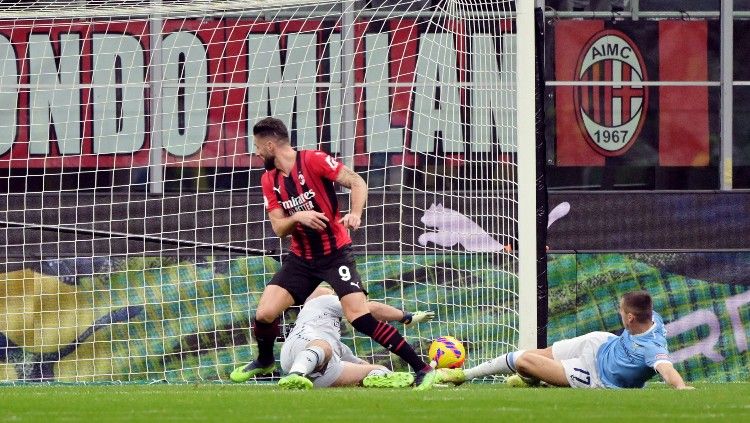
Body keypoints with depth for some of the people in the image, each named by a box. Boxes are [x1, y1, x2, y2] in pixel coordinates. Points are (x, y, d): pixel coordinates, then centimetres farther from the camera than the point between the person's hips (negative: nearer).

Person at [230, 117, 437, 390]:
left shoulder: (313, 161, -12)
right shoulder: (270, 180, 6)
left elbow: (357, 183, -14)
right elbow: (279, 228, 2)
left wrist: (355, 214, -31)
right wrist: (298, 217, -19)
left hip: (335, 255, -6)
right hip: (301, 260, 6)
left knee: (359, 317, -20)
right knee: (264, 313, -8)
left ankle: (422, 370, -16)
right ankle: (264, 362, 24)